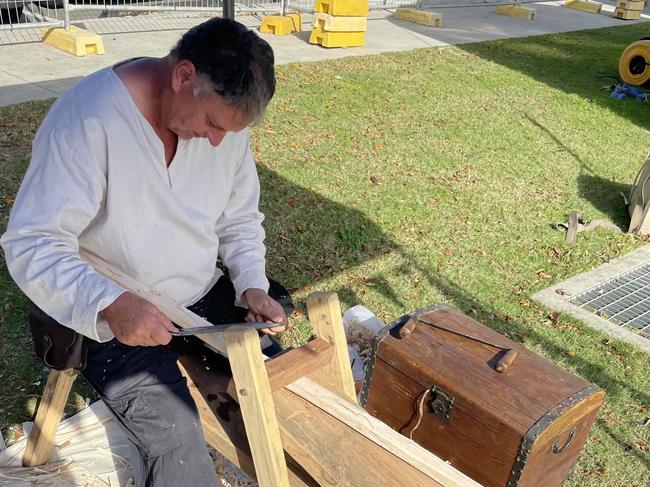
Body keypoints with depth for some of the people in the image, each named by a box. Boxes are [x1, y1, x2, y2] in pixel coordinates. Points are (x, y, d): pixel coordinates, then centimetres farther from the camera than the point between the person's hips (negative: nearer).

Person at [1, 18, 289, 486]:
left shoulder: (226, 112, -5)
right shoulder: (89, 117, -25)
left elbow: (239, 220, 6)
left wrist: (253, 285, -11)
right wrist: (111, 304, -39)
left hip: (208, 297, 6)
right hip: (114, 320, -5)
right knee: (179, 444, -20)